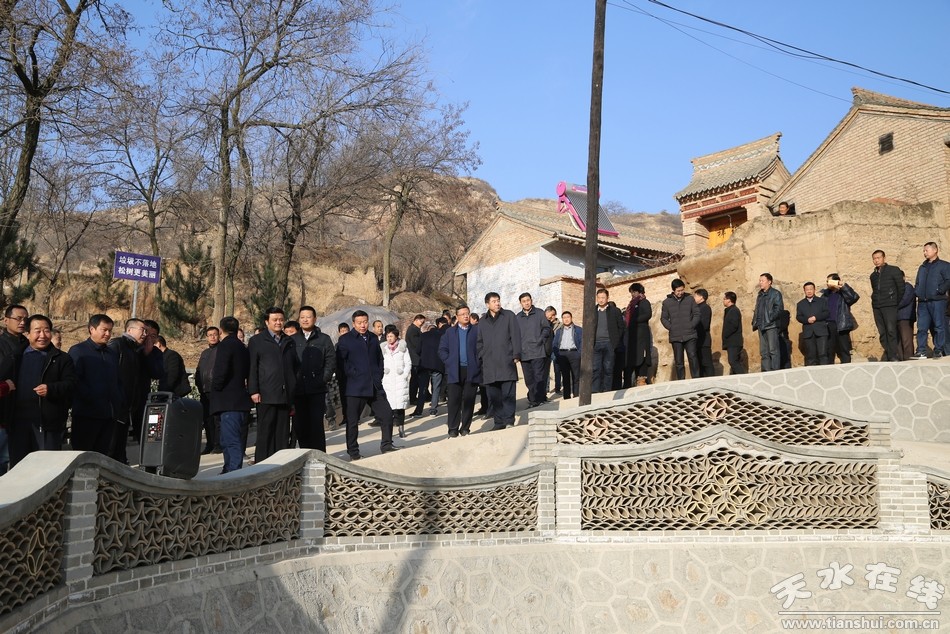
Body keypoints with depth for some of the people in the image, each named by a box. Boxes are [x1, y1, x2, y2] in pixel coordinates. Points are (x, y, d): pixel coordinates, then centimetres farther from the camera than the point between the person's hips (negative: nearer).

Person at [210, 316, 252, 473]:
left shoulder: (225, 346, -9)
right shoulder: (244, 348, 17)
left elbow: (220, 372, -19)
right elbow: (248, 373, 17)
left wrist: (214, 391, -6)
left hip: (228, 401, -9)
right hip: (242, 401, 9)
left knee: (231, 441, -11)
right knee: (234, 440, 16)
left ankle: (234, 472, -14)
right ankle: (230, 471, 23)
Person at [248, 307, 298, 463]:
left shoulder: (289, 342, 19)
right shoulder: (256, 341, 6)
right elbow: (252, 368, 0)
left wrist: (293, 392, 15)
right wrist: (253, 391, -9)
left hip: (285, 395, 4)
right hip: (266, 396, -4)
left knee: (283, 432, 7)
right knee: (265, 431, -3)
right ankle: (262, 463, 1)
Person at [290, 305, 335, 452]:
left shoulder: (324, 339, 9)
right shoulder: (292, 340, 11)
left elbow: (331, 361, 3)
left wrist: (323, 379, -6)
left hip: (317, 390, -2)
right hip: (298, 390, 2)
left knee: (317, 424, -7)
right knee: (300, 426, 3)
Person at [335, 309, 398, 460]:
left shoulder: (373, 338, 16)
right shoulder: (345, 340, 0)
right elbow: (341, 363, -6)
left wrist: (379, 377, 10)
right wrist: (353, 375, -11)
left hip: (375, 386, 5)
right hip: (355, 388, -4)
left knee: (387, 414, 1)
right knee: (352, 421, 1)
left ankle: (387, 445, 17)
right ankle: (353, 452, 12)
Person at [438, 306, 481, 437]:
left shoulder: (476, 331, 7)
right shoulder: (450, 332, 13)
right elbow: (442, 350, 10)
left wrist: (477, 364, -5)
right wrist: (449, 362, -2)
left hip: (471, 371, -1)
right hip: (454, 372, 1)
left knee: (469, 400, 2)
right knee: (454, 400, -1)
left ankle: (465, 428, 11)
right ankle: (453, 429, 3)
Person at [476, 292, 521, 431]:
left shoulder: (509, 316, 6)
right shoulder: (482, 321, 17)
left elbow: (516, 336, 1)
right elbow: (479, 342, 18)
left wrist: (516, 356, -6)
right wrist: (479, 361, 10)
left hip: (506, 362, -3)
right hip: (489, 365, 3)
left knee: (508, 394, -5)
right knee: (493, 396, 4)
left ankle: (509, 421, 1)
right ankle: (499, 422, 11)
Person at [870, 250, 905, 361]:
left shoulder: (894, 270, 3)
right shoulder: (873, 275, 17)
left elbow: (901, 288, 2)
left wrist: (896, 303, 4)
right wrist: (875, 300, 10)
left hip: (889, 306, -5)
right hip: (876, 307, 5)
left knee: (891, 331, -12)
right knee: (882, 332, 0)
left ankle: (893, 355, -12)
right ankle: (887, 354, 3)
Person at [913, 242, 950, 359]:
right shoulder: (922, 268, 21)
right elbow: (918, 283, 25)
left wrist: (939, 291, -16)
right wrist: (917, 292, 8)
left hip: (937, 301, -5)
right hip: (922, 302, 6)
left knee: (939, 326, -2)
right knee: (922, 327, 1)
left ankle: (939, 350, 4)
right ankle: (921, 351, 2)